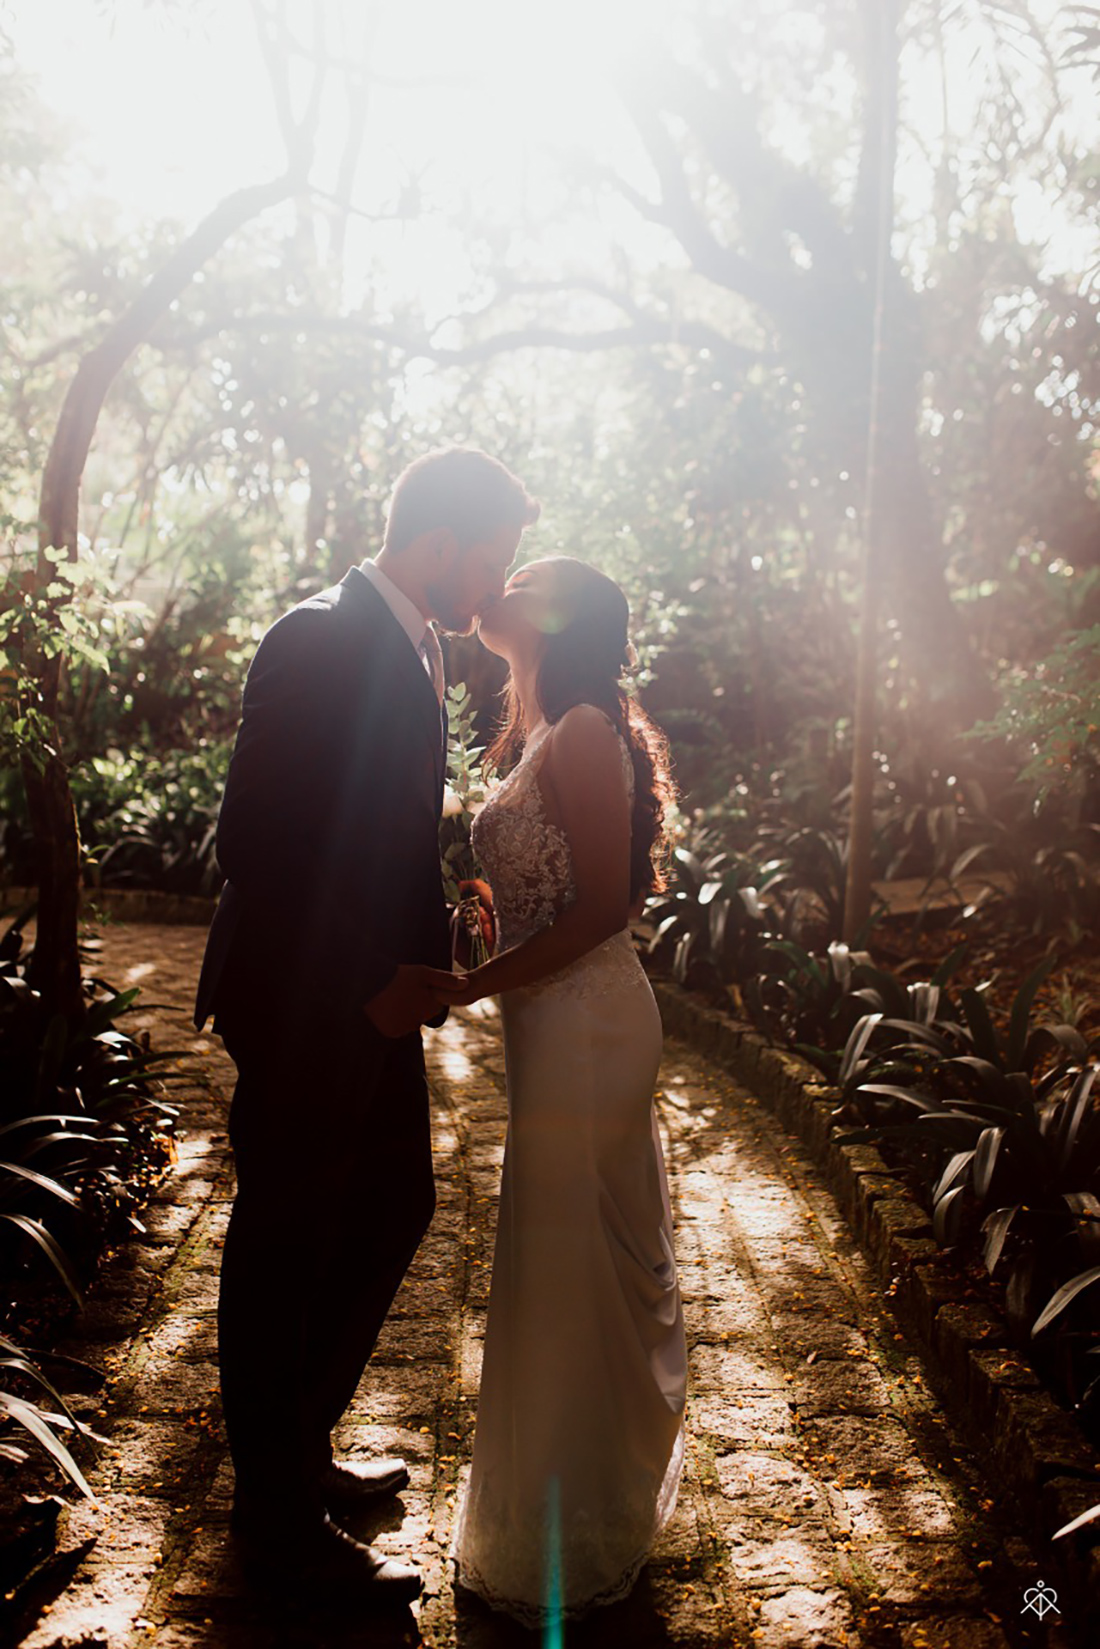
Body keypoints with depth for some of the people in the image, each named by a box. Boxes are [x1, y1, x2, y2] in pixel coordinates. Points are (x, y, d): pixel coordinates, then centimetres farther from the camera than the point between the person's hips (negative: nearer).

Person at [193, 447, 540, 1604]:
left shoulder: (411, 652, 10)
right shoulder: (318, 643, -19)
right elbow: (257, 841, -22)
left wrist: (422, 962, 6)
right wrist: (372, 980, -18)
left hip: (375, 1000, 10)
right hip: (305, 1009, -10)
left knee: (392, 1213, 19)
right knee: (287, 1248, 5)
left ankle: (299, 1452, 39)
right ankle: (278, 1517, 24)